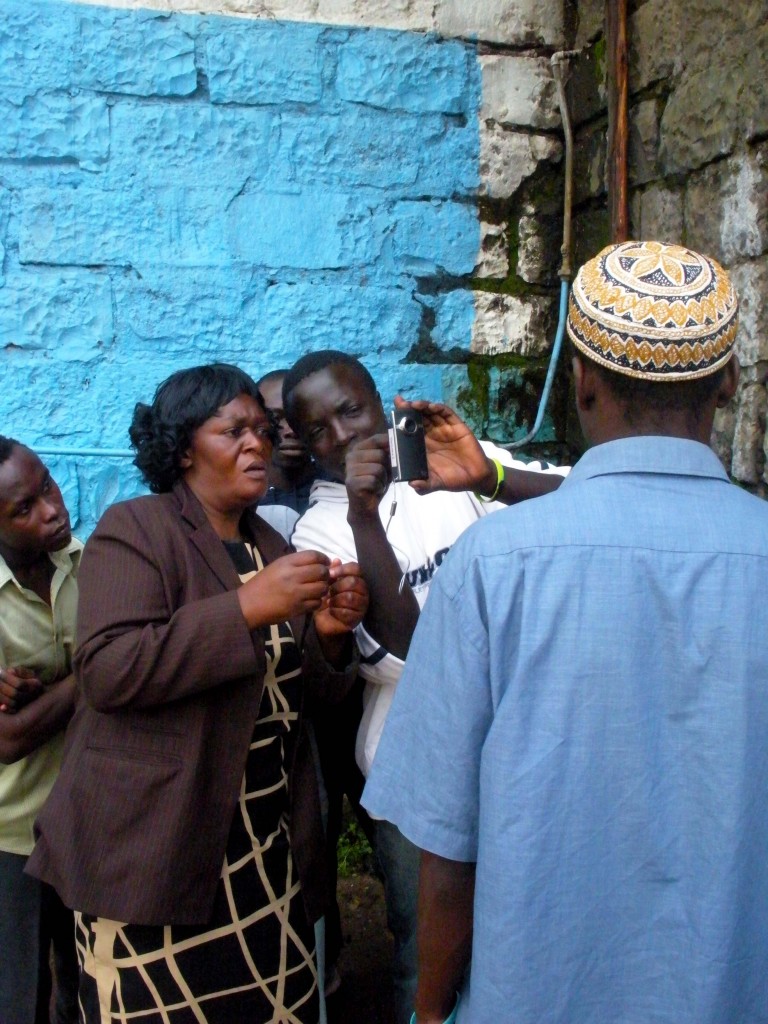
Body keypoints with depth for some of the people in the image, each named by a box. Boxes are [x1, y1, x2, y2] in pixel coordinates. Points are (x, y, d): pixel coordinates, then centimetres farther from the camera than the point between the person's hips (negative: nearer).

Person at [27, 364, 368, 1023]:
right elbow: (105, 669, -21)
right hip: (154, 851, -6)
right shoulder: (133, 531, -7)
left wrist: (329, 634, -7)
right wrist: (245, 609, -26)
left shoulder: (270, 543, 13)